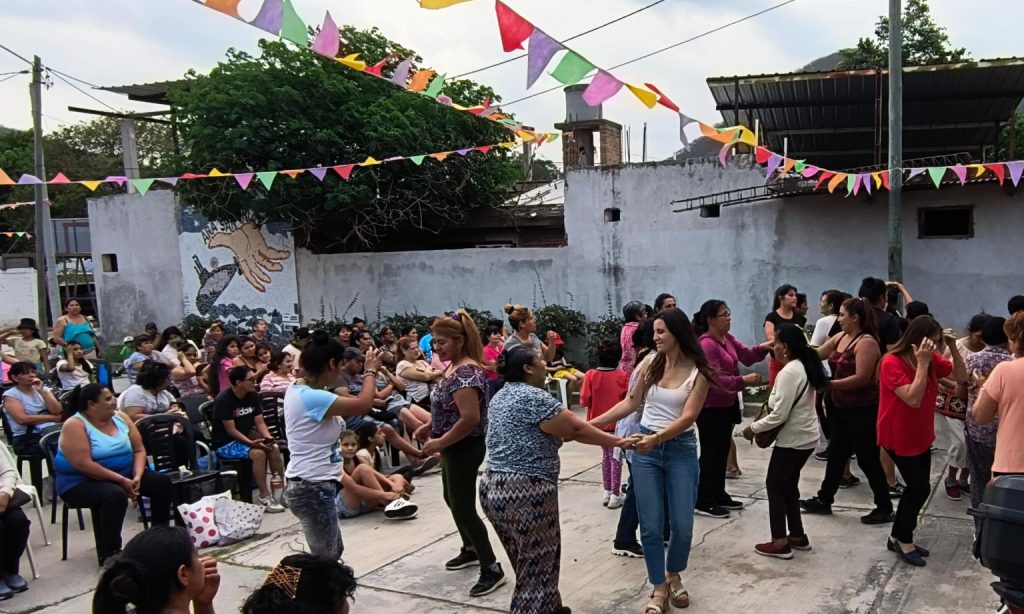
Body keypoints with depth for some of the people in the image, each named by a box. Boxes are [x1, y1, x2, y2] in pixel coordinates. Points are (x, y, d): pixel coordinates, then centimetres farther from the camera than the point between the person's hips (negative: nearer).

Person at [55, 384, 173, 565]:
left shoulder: (120, 418, 5)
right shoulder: (75, 425, -15)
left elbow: (139, 450, 5)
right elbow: (83, 464, -24)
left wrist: (137, 477, -14)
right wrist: (121, 480, -25)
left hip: (124, 475, 7)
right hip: (81, 482, -7)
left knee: (162, 482, -9)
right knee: (115, 495, -35)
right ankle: (108, 554, -23)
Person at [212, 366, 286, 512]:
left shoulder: (253, 396, -2)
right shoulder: (223, 400, -21)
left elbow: (259, 422, 1)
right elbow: (231, 430, -22)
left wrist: (268, 437, -18)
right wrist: (251, 443, -31)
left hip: (246, 435, 7)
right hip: (225, 443, -6)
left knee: (274, 448, -18)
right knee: (258, 453, -29)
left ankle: (280, 489, -7)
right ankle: (265, 498, -23)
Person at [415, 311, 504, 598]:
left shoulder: (466, 372, -25)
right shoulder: (454, 367, 7)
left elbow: (470, 417, -30)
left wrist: (440, 442, -23)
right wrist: (429, 426, 6)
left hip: (464, 448, -11)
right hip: (454, 446, 11)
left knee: (463, 506, -4)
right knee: (453, 499, 23)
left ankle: (492, 568, 6)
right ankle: (471, 550, 41)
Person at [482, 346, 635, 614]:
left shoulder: (501, 396, 14)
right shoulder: (534, 398, -15)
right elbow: (575, 429, -12)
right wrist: (618, 442, -4)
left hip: (493, 489, 9)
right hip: (525, 495, -9)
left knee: (527, 565, 19)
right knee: (538, 569, 2)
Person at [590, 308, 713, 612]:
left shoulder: (698, 372, -7)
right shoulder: (650, 365, 2)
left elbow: (688, 417, -16)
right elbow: (631, 403, 8)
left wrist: (657, 438, -30)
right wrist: (593, 423, 0)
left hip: (681, 450, -2)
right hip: (645, 449, 2)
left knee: (682, 525, 4)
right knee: (650, 526, 2)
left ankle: (674, 576, 32)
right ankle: (659, 588, 19)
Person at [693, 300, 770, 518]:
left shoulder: (728, 338, 6)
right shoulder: (706, 345, -22)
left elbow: (746, 356, 6)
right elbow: (715, 379, -27)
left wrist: (761, 349, -13)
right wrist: (743, 381, -29)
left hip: (727, 404, 10)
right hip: (710, 408, -9)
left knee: (722, 451, 17)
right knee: (710, 453, -3)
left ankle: (719, 495, 29)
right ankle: (703, 502, 6)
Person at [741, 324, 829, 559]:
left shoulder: (789, 372, -22)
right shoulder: (804, 366, 8)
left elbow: (779, 415, -23)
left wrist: (753, 428, -12)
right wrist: (771, 403, 7)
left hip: (793, 440, -10)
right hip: (805, 437, 10)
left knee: (775, 486, 1)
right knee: (788, 485, 18)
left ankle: (780, 543, 5)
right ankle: (797, 536, 26)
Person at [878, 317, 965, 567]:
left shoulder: (932, 360, -1)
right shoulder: (892, 363, -22)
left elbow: (961, 376, 5)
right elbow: (913, 399, -29)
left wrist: (953, 348, -9)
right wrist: (922, 363, -30)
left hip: (922, 436, 8)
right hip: (898, 438, -8)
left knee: (916, 488, 12)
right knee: (920, 487, -6)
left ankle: (898, 538, 27)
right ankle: (904, 540, 12)